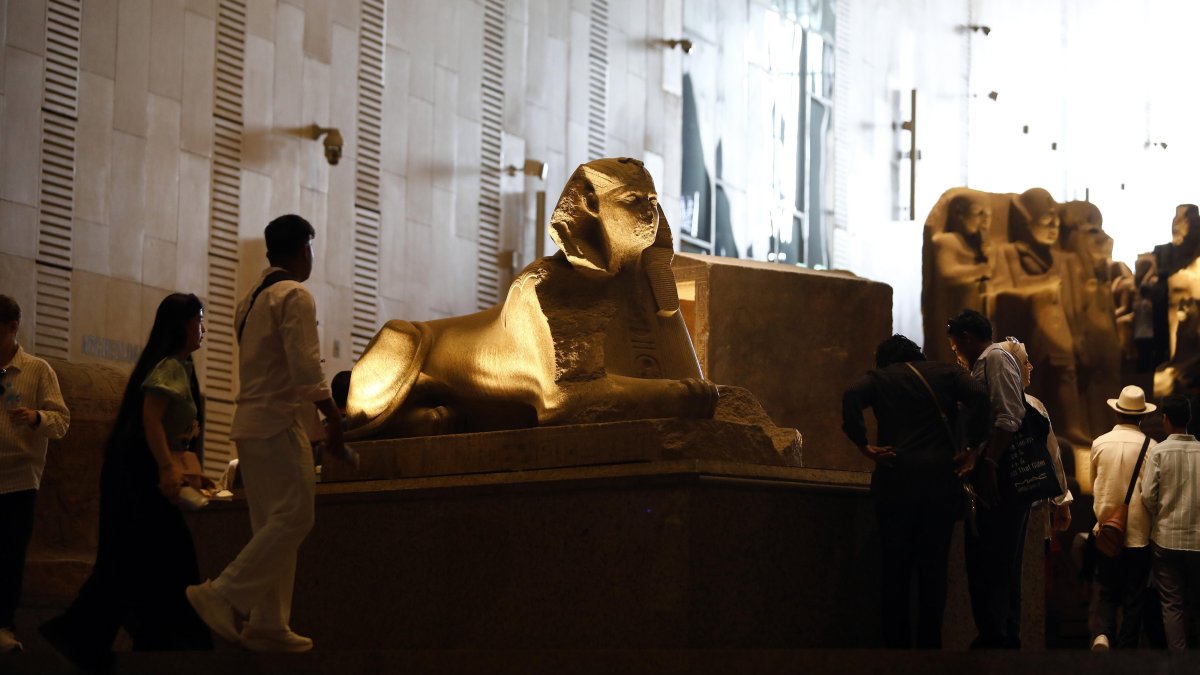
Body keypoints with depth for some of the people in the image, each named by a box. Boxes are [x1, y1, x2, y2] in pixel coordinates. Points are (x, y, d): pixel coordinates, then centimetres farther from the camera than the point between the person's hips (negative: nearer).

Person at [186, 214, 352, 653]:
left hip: (249, 421, 9)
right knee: (293, 518, -11)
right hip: (278, 423, -9)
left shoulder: (251, 300, 18)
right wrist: (334, 419, -14)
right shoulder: (295, 296, -10)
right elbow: (306, 369, -19)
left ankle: (267, 625, 6)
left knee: (271, 524, 9)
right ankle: (223, 595, -17)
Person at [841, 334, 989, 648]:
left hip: (896, 480, -1)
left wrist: (864, 446, -7)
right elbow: (979, 396, -4)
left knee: (896, 567, 5)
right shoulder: (945, 372, 15)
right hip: (942, 479, 1)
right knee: (934, 567, 5)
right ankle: (930, 642, 1)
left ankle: (896, 641, 3)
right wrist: (971, 449, -1)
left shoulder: (879, 377, 12)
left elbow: (851, 397, -9)